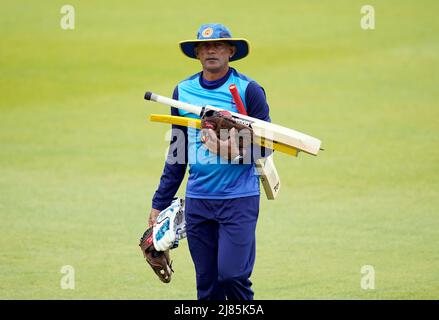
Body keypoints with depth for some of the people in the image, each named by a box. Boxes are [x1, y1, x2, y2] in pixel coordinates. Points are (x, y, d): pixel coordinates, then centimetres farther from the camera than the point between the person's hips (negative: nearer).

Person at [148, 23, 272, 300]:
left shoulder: (248, 90, -3)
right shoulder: (183, 91, 9)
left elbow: (266, 144, -2)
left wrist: (237, 153, -22)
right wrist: (160, 203, 16)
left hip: (239, 198, -4)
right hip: (197, 201, 4)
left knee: (232, 275, -12)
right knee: (207, 283, 5)